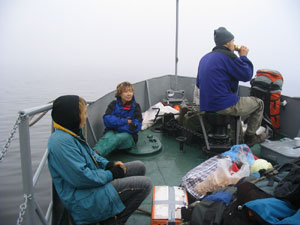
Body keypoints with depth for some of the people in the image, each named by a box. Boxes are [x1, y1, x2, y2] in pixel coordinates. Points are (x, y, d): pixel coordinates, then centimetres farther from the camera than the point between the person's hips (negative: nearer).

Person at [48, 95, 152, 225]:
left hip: (94, 180, 11)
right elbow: (81, 178, -29)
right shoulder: (61, 141, -24)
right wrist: (111, 174, -16)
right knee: (145, 184, -17)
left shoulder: (72, 134, 9)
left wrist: (108, 164, 1)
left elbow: (90, 154, 19)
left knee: (139, 167, 12)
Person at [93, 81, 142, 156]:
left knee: (118, 137, -36)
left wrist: (116, 123, -11)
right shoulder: (114, 104, 5)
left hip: (128, 135, -1)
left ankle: (96, 153, -58)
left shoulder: (135, 106, 1)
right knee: (108, 136, -34)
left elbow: (136, 127, -9)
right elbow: (107, 120, -9)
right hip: (112, 131, 2)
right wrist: (126, 121, -14)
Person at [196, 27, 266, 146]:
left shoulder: (204, 58, 13)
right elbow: (246, 75, -8)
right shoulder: (227, 56, -13)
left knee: (237, 100, 38)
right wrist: (243, 56, 5)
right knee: (258, 103, 13)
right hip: (225, 107, -9)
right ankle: (250, 137, 24)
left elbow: (199, 83, 19)